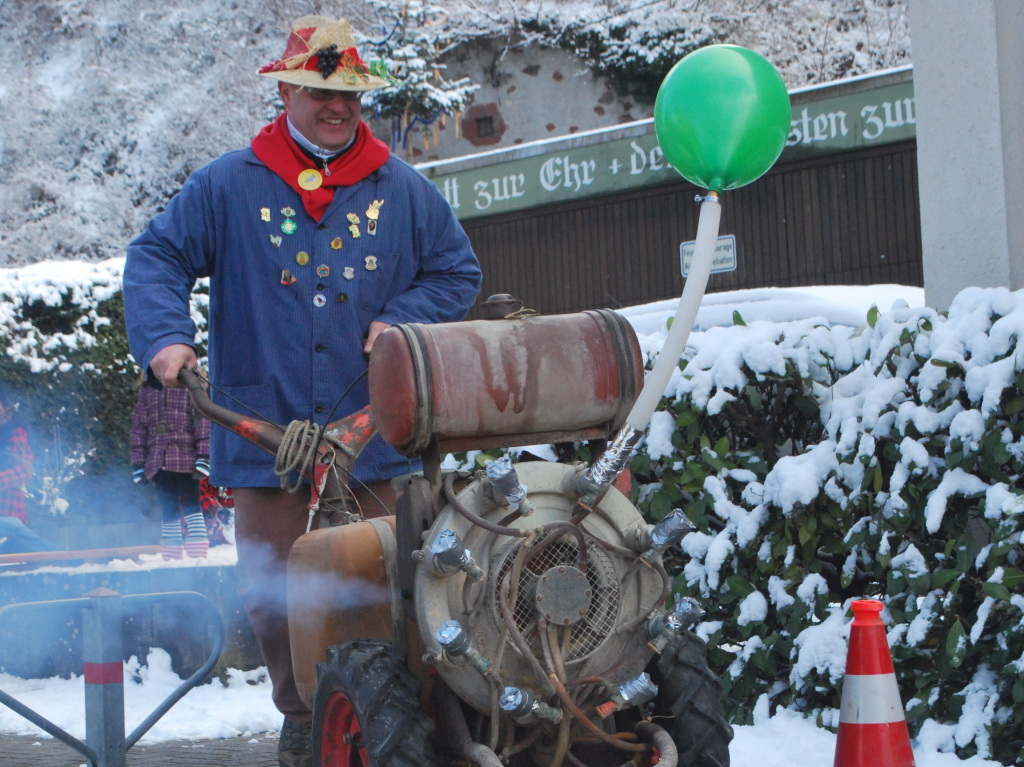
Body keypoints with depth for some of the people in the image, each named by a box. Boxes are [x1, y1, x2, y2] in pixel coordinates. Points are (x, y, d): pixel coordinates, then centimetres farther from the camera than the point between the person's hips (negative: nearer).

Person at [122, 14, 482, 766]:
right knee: (272, 591, 5)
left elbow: (459, 273, 14)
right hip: (268, 429, 0)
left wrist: (403, 321, -4)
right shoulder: (227, 187, 2)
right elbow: (156, 256, 3)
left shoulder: (404, 191, 6)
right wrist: (164, 335, -15)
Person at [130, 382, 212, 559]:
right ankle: (171, 557, 9)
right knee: (168, 512, 6)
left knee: (191, 506, -7)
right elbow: (138, 426, 16)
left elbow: (202, 420, -2)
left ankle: (198, 556, -7)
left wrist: (203, 456, -12)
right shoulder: (146, 390, 15)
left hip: (185, 461, -4)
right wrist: (138, 463, 9)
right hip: (158, 463, 4)